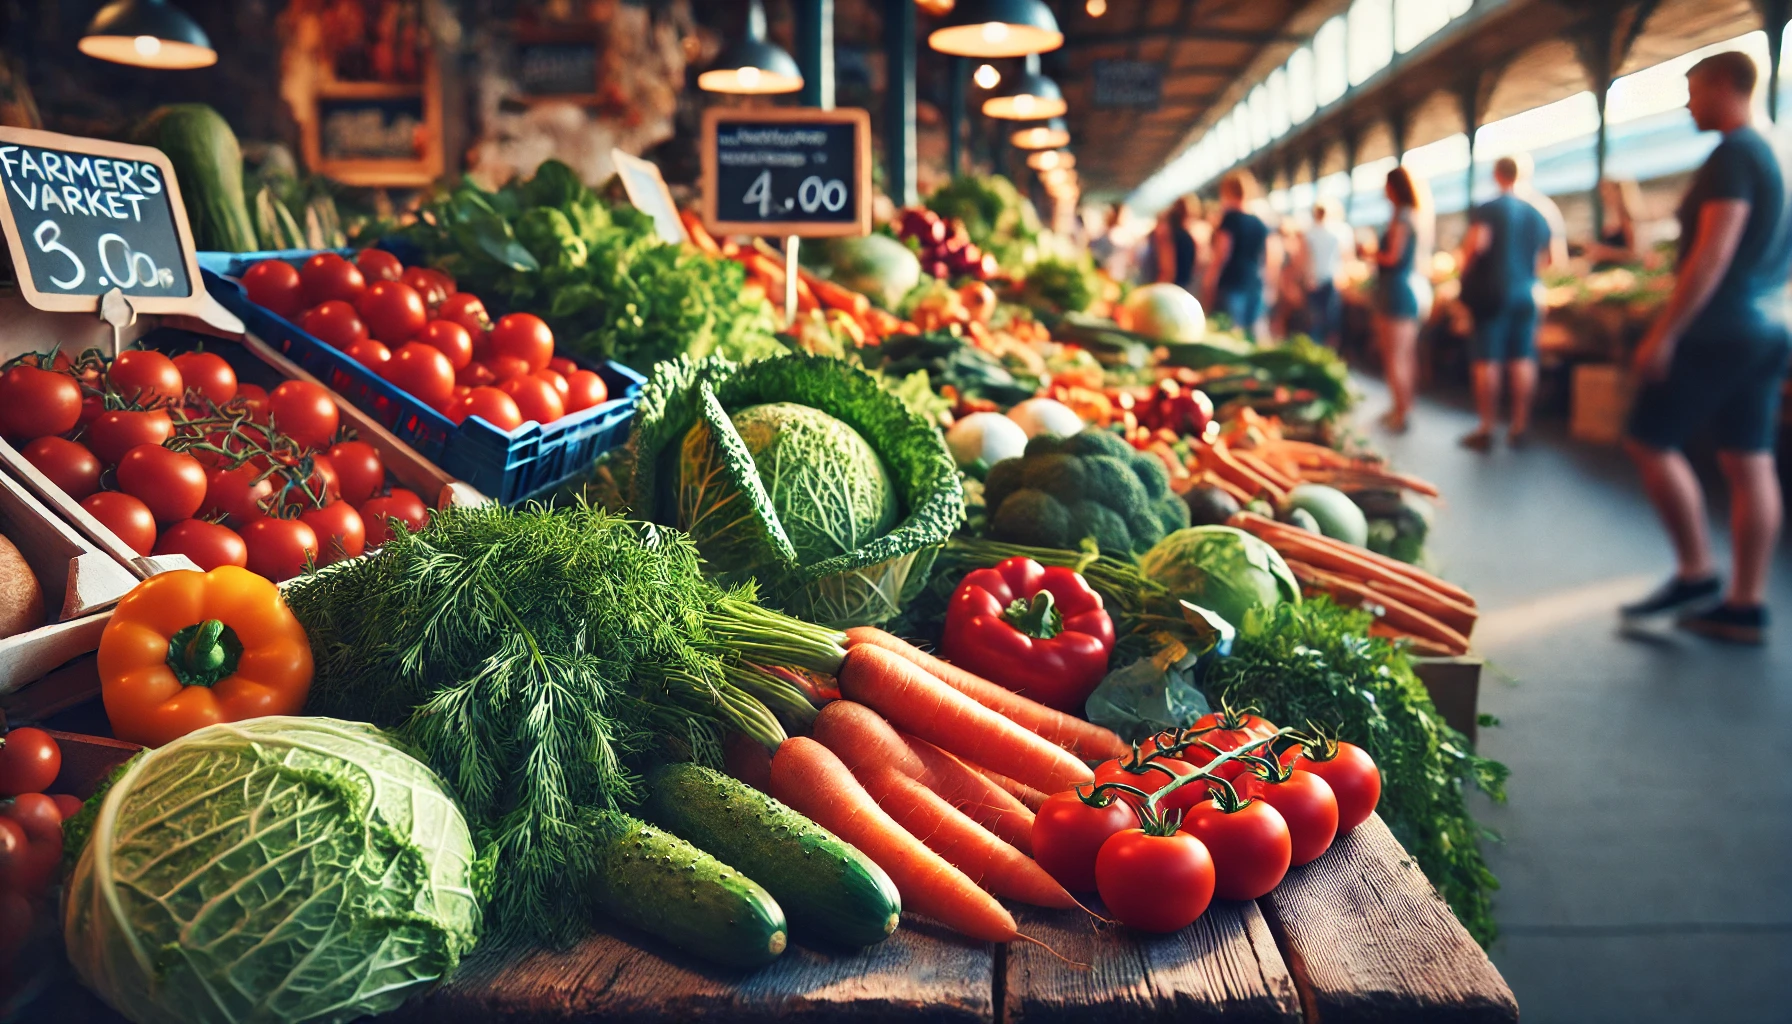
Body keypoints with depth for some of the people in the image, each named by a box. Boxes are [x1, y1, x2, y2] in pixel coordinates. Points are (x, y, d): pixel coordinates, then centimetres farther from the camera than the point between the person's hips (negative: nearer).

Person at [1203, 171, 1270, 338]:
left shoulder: (1230, 219, -8)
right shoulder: (1259, 223, 12)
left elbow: (1221, 256, -12)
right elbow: (1265, 260, 17)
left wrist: (1209, 287, -8)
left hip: (1231, 285, -7)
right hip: (1254, 287, 7)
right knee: (1251, 336, 8)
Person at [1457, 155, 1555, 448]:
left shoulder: (1486, 210, -7)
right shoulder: (1535, 214, 8)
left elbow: (1477, 243, -23)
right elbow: (1545, 258, 12)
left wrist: (1465, 275, -8)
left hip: (1491, 292, -4)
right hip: (1525, 294, 4)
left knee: (1487, 361, -2)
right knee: (1523, 361, 8)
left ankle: (1486, 429, -3)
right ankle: (1520, 427, 11)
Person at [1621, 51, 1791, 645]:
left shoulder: (1733, 156, -12)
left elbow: (1713, 254, -21)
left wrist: (1663, 333, -20)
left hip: (1720, 329, -9)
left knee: (1650, 441, -2)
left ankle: (1696, 573, 0)